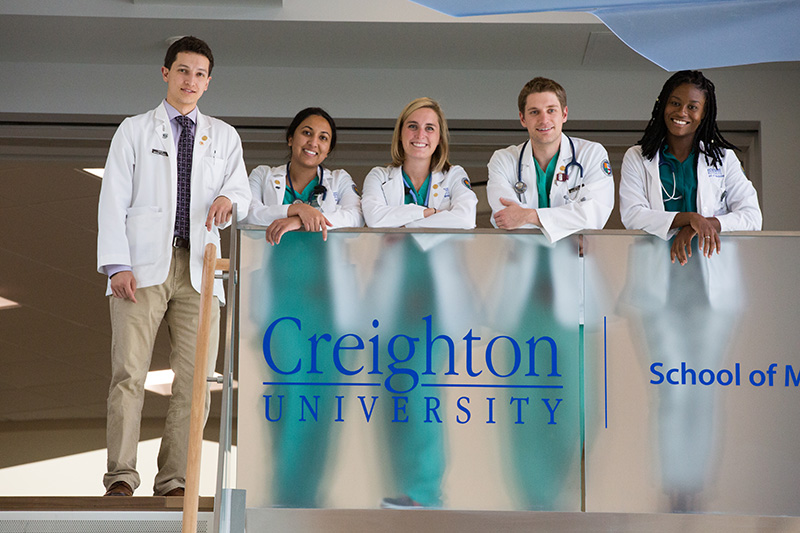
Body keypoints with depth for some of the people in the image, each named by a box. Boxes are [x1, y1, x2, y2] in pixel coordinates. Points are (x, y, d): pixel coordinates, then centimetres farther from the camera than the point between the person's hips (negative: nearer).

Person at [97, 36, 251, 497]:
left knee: (195, 380, -4)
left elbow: (242, 194, 13)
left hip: (199, 268, 2)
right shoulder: (134, 130, 14)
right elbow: (113, 200, 6)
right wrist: (116, 265, -7)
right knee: (128, 373, -11)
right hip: (144, 267, -2)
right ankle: (121, 477, -8)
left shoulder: (224, 137, 21)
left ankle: (174, 480, 0)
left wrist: (228, 199, -13)